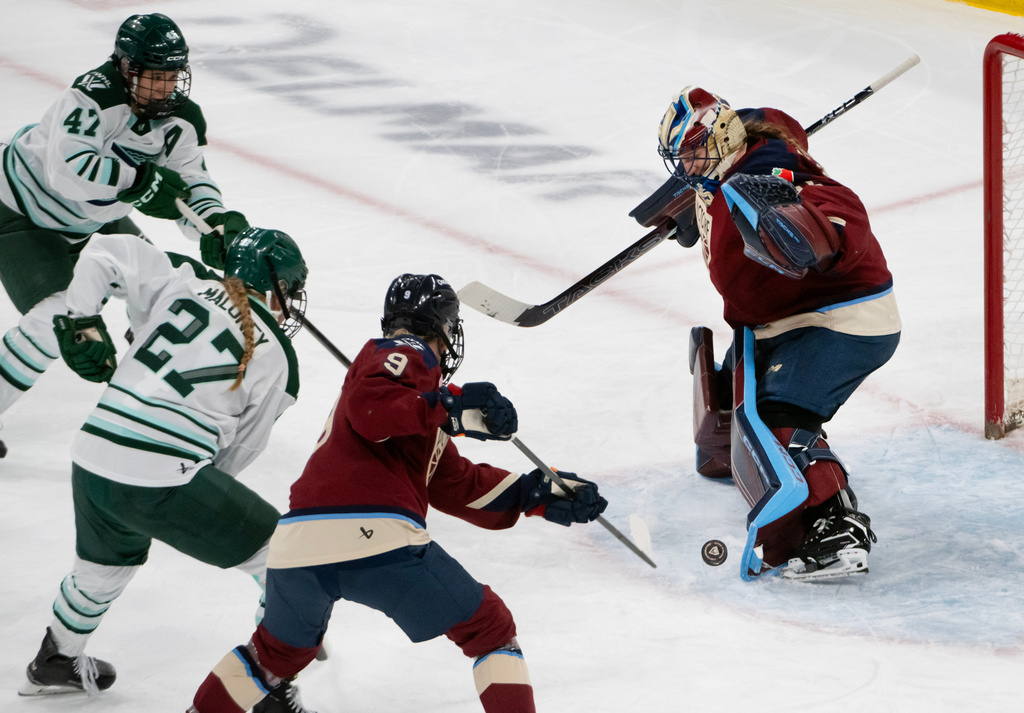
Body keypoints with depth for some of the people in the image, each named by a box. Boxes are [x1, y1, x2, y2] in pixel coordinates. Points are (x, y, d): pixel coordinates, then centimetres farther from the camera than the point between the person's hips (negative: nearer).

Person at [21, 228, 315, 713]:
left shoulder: (183, 282, 9)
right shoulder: (276, 358, 3)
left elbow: (103, 253, 6)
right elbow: (239, 450, 9)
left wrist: (84, 324, 11)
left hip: (93, 459, 6)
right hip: (163, 482, -6)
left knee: (107, 563, 36)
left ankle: (56, 662, 57)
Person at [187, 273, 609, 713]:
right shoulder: (408, 354, 7)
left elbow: (460, 488, 30)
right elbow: (369, 407, -14)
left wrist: (537, 495, 27)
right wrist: (453, 409, -15)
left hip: (296, 546, 8)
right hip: (377, 541, -8)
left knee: (279, 652, 34)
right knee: (490, 629, 8)